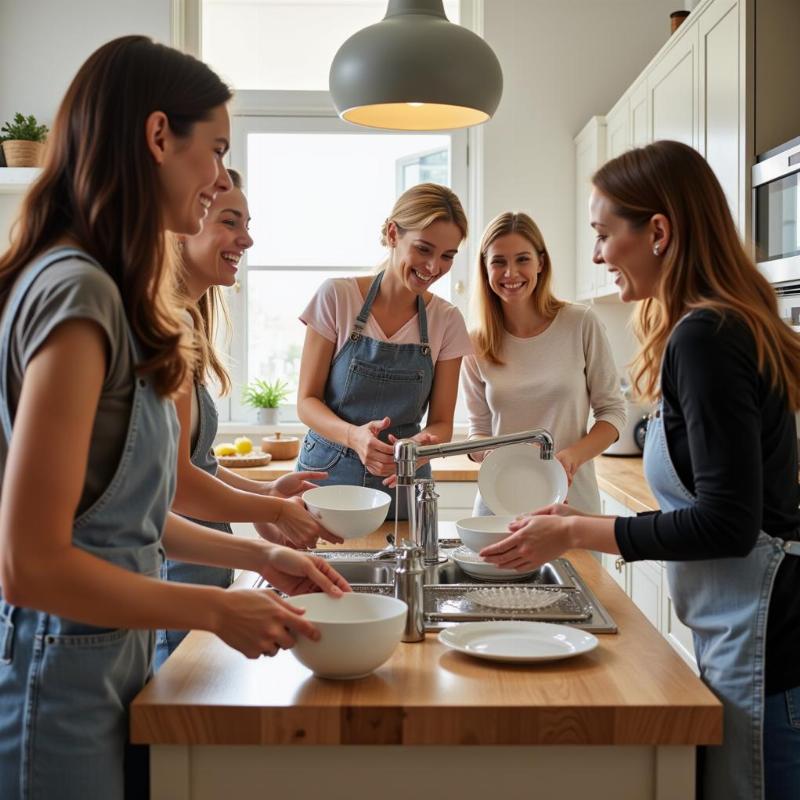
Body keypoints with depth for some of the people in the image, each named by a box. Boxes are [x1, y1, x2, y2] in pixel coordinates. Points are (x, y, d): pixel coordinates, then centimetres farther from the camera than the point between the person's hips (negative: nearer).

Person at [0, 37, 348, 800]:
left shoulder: (98, 289, 7)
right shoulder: (78, 292, -21)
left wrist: (255, 553, 11)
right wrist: (218, 610, -15)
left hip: (107, 663, 9)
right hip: (62, 682, -9)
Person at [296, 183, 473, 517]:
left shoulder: (447, 320, 1)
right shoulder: (337, 297, -6)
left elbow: (441, 423, 3)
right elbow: (307, 401, -4)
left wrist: (421, 444, -21)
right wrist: (354, 435, -24)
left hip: (402, 485, 2)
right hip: (328, 474, -1)